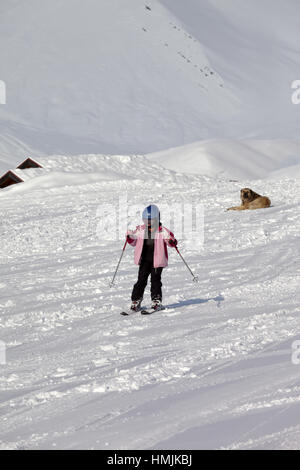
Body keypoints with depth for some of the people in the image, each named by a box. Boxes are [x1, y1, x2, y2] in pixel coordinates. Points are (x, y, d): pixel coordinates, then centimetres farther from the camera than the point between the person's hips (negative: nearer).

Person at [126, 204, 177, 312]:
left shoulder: (162, 231, -4)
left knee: (155, 280, 0)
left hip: (157, 261, -3)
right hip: (144, 260, 3)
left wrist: (172, 241, -27)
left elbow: (171, 242, -3)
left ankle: (156, 301, 9)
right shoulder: (140, 230, 7)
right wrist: (130, 236, -3)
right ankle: (136, 301, 5)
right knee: (141, 280, 1)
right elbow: (134, 242, 16)